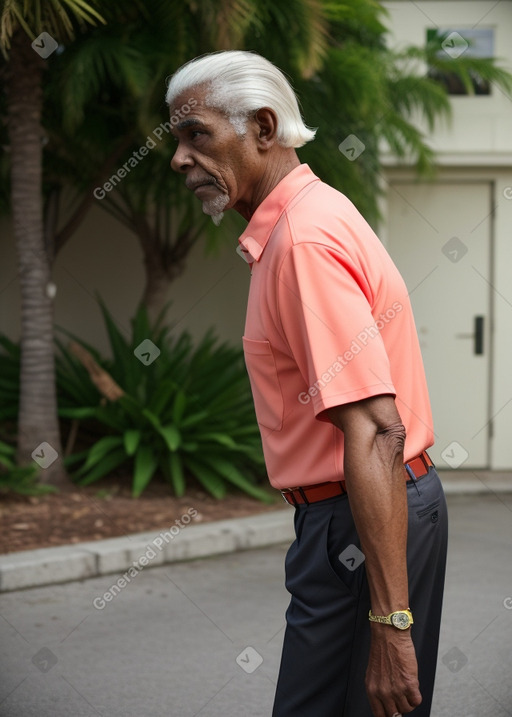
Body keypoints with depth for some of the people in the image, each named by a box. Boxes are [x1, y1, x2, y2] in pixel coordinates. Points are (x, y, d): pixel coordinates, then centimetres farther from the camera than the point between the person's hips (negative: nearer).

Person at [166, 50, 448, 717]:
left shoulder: (306, 241, -19)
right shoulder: (310, 218, 15)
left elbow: (376, 435, -27)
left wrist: (389, 621, -30)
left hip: (370, 522, -11)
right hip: (344, 514, 11)